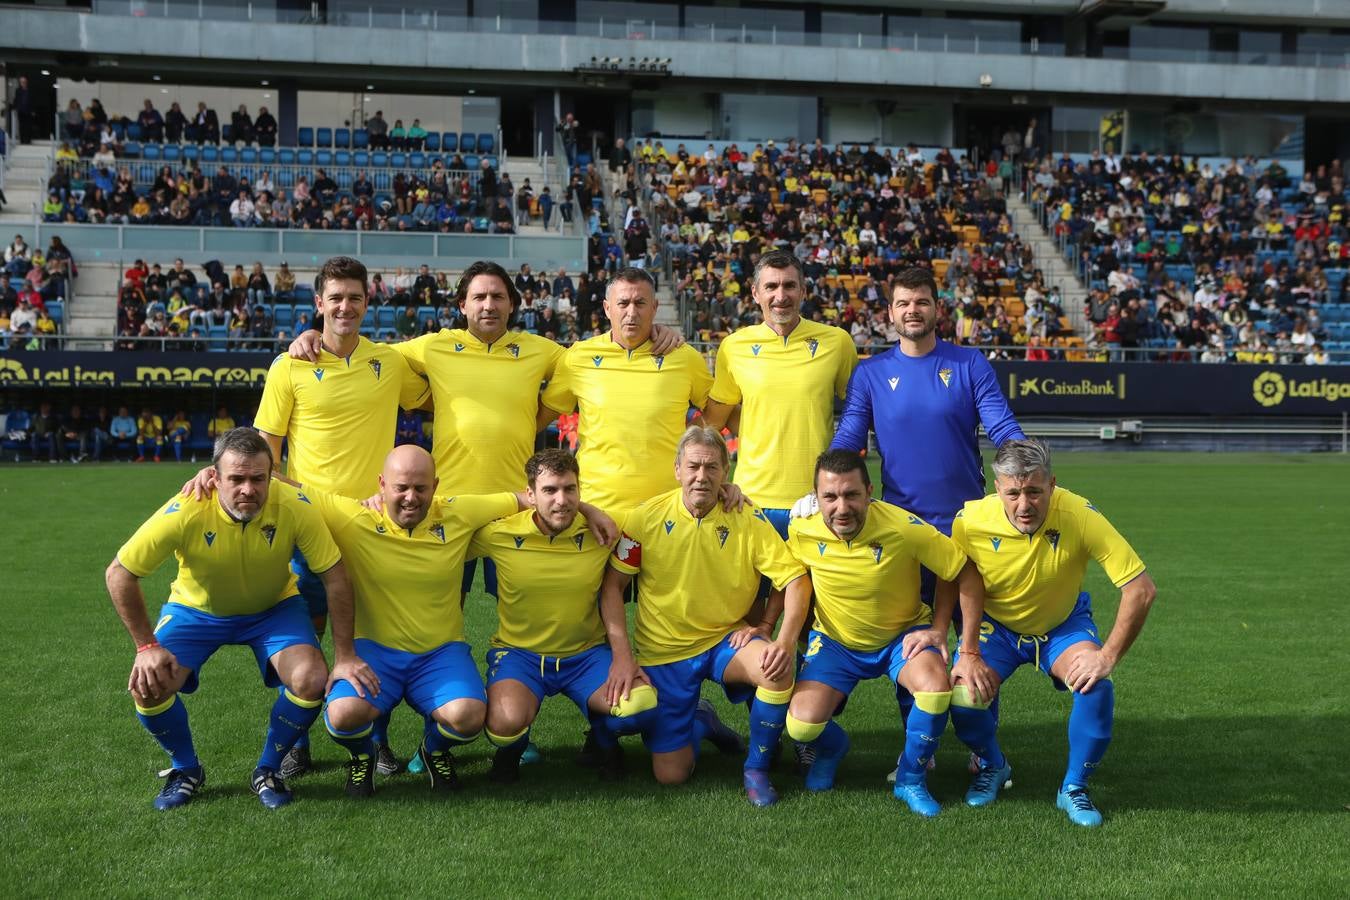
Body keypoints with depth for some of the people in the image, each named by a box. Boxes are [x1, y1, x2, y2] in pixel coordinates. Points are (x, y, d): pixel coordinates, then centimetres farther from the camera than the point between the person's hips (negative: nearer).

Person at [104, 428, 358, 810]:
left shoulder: (294, 508, -29)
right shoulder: (185, 513, -32)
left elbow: (335, 578, -19)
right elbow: (118, 574, -20)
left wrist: (345, 655, -20)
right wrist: (147, 645, -20)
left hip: (273, 608, 0)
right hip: (196, 607, 0)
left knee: (311, 679, -24)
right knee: (148, 686, -21)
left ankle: (267, 771, 4)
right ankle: (186, 770, 10)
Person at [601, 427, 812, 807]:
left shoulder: (747, 520, -9)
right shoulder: (647, 518, -9)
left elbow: (796, 579, -10)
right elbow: (612, 585, -3)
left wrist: (784, 639, -26)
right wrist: (622, 655, -12)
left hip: (727, 640, 0)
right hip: (664, 653, 0)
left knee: (778, 669, -34)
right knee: (670, 774, -5)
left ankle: (757, 769, -7)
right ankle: (699, 724, 33)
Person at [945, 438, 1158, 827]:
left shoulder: (1081, 516, -32)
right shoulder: (969, 521, -28)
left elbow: (1142, 589, -28)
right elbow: (958, 586, -9)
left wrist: (1108, 656, -30)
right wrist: (967, 653, -18)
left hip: (1064, 624, 0)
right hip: (994, 625, 1)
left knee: (1097, 687, -28)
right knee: (963, 699, -21)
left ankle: (1074, 788, -1)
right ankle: (992, 767, 16)